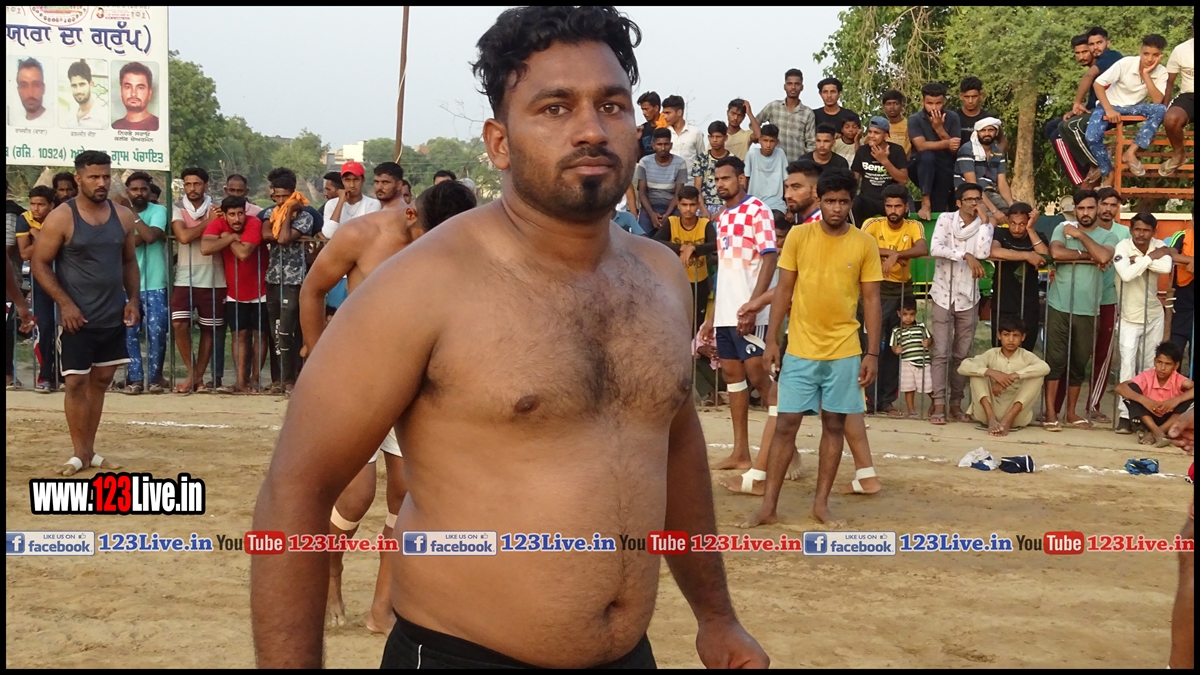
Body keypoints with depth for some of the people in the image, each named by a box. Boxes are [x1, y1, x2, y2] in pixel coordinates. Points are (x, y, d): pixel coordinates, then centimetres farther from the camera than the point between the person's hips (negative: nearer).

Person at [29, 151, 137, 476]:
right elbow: (39, 264, -7)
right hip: (77, 317, -5)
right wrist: (65, 303, -15)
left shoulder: (123, 216, 4)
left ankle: (90, 450, 18)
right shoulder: (61, 218, -10)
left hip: (113, 317, 5)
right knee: (77, 383, -2)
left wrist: (132, 299, 1)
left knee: (100, 381, 10)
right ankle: (79, 453, 7)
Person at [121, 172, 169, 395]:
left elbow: (150, 236, -19)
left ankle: (154, 377, 7)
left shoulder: (159, 211, -1)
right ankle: (135, 378, 9)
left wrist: (132, 212, -12)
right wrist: (142, 236, -15)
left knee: (157, 332, -5)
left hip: (154, 285, -2)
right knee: (129, 333, 1)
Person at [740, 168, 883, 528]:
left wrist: (872, 353, -2)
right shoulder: (798, 236, -1)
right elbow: (784, 290, 2)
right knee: (786, 423, 1)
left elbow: (871, 300, 2)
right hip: (800, 349, 0)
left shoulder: (864, 244, -1)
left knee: (835, 424, 7)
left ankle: (821, 503, 18)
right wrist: (772, 339, -3)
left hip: (844, 351, 0)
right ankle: (768, 505, 7)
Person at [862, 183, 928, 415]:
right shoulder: (873, 225, -8)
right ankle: (870, 397, -4)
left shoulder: (914, 227, -4)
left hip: (903, 289, 3)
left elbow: (923, 249, -24)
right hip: (878, 288, -3)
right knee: (873, 342, -10)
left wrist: (897, 255, -38)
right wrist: (891, 252, -29)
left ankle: (887, 399, 17)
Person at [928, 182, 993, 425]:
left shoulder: (984, 225, 3)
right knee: (941, 353, -6)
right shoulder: (946, 219, -2)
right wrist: (966, 255, -22)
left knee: (962, 355, 7)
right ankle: (938, 405, -7)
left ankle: (956, 404, 14)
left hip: (968, 298, 2)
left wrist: (984, 221, -13)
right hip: (943, 295, -2)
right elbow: (935, 248, -19)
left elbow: (983, 253, -16)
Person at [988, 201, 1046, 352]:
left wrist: (1030, 230, -17)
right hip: (1003, 307, -2)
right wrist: (1027, 256, -25)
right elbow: (993, 252, -27)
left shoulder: (1037, 237, 6)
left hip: (1029, 308, 2)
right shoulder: (999, 233, -3)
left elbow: (1046, 258, -14)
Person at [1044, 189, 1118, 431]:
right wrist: (1088, 255, -10)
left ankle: (1071, 411, 20)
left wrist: (1080, 236, -8)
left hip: (1087, 309, 2)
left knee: (1079, 362, 9)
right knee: (1055, 359, -3)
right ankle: (1050, 412, 1)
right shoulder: (1063, 228, 3)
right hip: (1059, 305, -2)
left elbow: (1103, 257, -17)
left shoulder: (1108, 236, 5)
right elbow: (1056, 253, -16)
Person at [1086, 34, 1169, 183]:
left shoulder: (1161, 73, -10)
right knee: (1092, 137, -31)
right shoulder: (1126, 63, -18)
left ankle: (1130, 153, -25)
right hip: (1110, 105, -3)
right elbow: (1097, 84, -16)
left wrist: (1146, 74, -26)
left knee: (1161, 109, -29)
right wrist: (1109, 109, -25)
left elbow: (1157, 101, -21)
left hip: (1133, 108, 3)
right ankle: (1108, 174, -9)